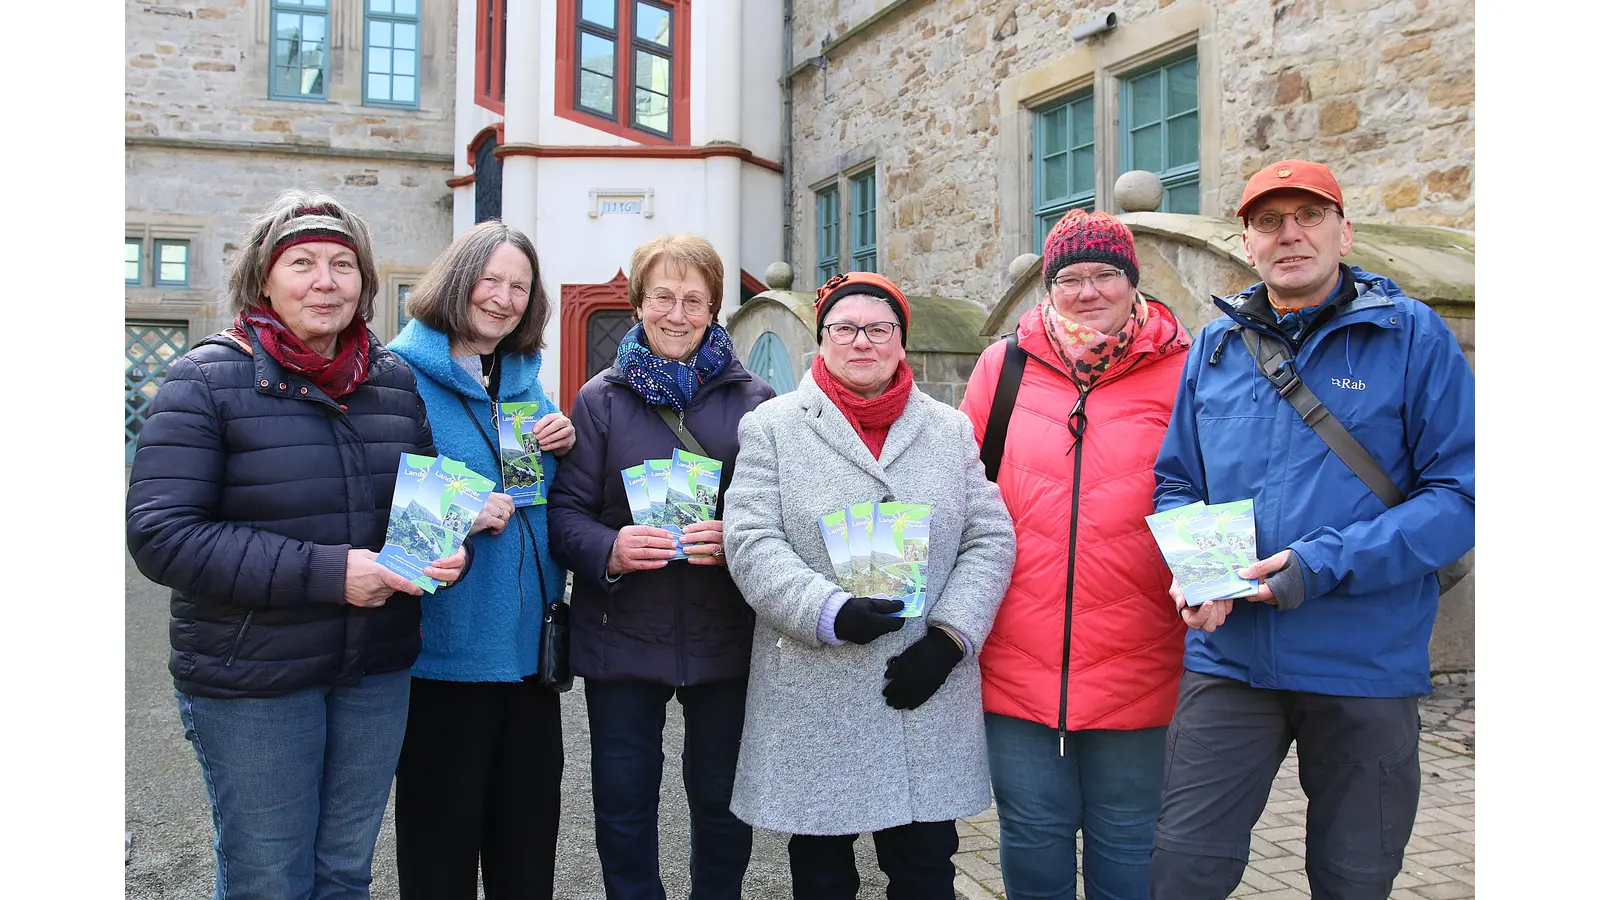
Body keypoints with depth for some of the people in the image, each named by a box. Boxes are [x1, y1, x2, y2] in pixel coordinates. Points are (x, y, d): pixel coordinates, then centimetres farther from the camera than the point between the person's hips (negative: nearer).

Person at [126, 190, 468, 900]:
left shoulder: (395, 381, 6)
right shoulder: (208, 380, -9)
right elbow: (161, 535, -17)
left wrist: (449, 550, -7)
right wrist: (325, 573, -24)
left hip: (378, 672, 5)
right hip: (252, 680, -4)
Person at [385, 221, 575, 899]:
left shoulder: (527, 383, 12)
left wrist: (564, 447, 0)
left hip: (529, 642, 6)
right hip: (445, 644, -6)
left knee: (529, 827, 17)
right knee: (441, 841, 8)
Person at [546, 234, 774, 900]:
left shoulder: (753, 400, 3)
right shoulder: (602, 399, 3)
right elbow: (565, 511, 0)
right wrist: (608, 550, -20)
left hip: (725, 638, 0)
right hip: (622, 637, 0)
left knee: (723, 808, 13)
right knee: (623, 815, 10)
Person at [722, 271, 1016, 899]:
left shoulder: (951, 430, 11)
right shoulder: (773, 427, 3)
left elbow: (989, 540, 5)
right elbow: (751, 543, -7)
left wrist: (949, 636, -9)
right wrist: (829, 613, -20)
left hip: (929, 692, 2)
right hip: (814, 702, -2)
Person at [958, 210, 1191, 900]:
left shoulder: (1177, 371, 1)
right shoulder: (1002, 365, 5)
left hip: (1136, 666, -1)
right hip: (1017, 660, 2)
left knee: (1127, 842, 13)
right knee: (1032, 838, 14)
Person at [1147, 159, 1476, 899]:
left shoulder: (1412, 336, -4)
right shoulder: (1216, 345, 7)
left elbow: (1459, 493, -9)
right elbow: (1175, 482, 11)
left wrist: (1325, 566, -20)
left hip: (1366, 666, -1)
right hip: (1228, 657, 2)